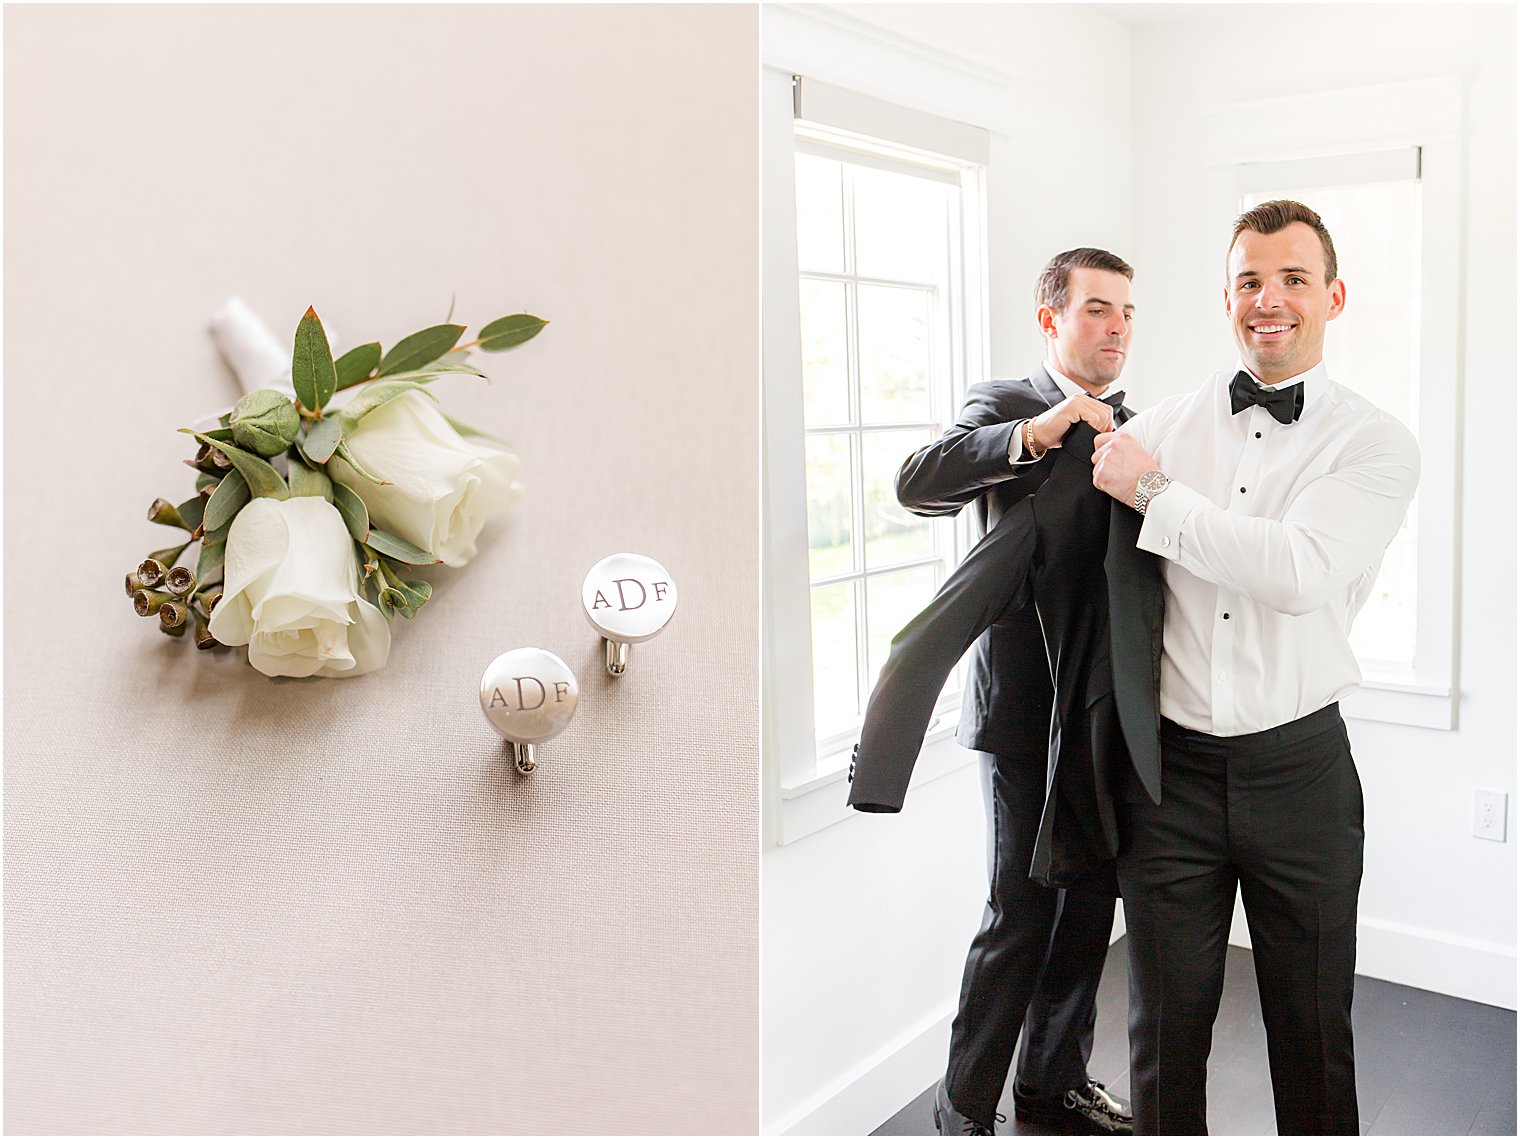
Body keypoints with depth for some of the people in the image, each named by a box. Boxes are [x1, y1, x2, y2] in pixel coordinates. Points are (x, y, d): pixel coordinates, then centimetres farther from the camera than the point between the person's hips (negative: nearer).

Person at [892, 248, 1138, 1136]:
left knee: (1090, 905, 15)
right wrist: (1033, 434, -35)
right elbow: (918, 484, -24)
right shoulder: (1004, 406, -4)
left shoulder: (1135, 426, 15)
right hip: (1028, 706, -6)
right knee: (1022, 913, -1)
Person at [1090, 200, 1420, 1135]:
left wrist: (1152, 490, -15)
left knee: (1313, 1023, 15)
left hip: (1298, 767, -1)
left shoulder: (1376, 445, -3)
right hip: (1171, 765, 2)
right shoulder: (1165, 425, 4)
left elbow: (1298, 573, -21)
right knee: (1167, 1021, 12)